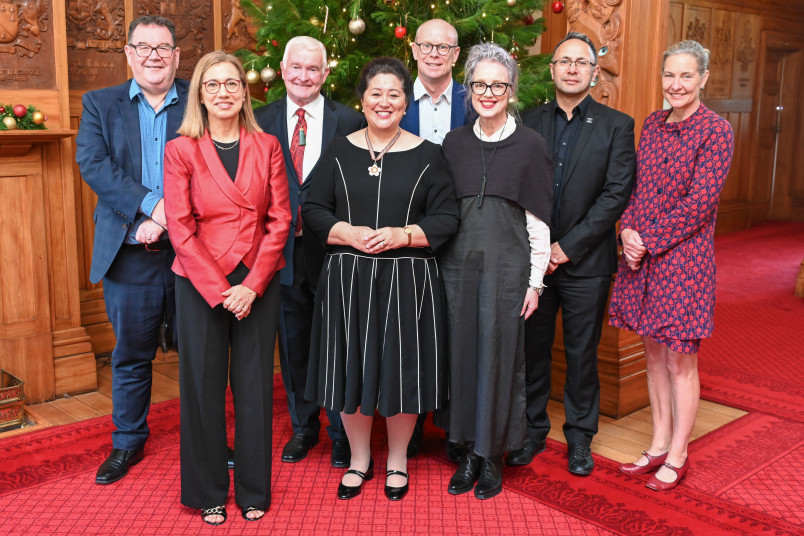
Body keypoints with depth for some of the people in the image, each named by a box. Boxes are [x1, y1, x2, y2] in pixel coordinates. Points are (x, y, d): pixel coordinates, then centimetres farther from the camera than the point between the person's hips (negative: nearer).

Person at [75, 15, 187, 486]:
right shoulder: (100, 104, 8)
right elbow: (93, 163, -7)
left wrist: (170, 216, -17)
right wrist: (151, 204, -18)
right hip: (130, 257, 1)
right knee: (131, 355, 13)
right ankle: (128, 442, 30)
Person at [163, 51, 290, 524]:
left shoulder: (267, 147, 5)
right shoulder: (181, 150, 1)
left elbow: (280, 219, 0)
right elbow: (180, 227, -5)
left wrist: (251, 285, -10)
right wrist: (220, 290, -12)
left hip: (258, 282, 1)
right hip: (200, 282, -1)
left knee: (254, 383, 6)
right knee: (203, 384, 5)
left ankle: (254, 490, 22)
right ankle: (209, 493, 22)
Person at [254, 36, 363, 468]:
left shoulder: (350, 122, -1)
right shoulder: (261, 121, 4)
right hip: (283, 250, 2)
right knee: (293, 344, 14)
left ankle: (342, 432, 24)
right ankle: (303, 427, 32)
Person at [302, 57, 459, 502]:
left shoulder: (426, 155, 2)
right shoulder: (340, 152, 6)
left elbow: (446, 218, -1)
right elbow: (313, 211, 3)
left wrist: (401, 235, -16)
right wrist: (349, 233, -14)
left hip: (406, 280, -1)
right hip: (348, 280, 2)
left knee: (401, 370, 6)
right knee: (351, 367, 8)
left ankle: (397, 461, 28)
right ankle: (359, 460, 29)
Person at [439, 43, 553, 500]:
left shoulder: (530, 145, -1)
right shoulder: (454, 143, 8)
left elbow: (538, 219, -1)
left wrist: (535, 281, -4)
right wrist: (436, 266, 6)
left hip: (507, 265, -3)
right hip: (458, 264, 3)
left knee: (499, 355, 3)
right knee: (463, 352, 7)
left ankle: (493, 456, 18)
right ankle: (470, 450, 22)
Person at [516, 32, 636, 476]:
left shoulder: (616, 125, 1)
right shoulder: (529, 122, 7)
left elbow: (617, 194, -7)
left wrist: (568, 246, -13)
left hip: (586, 262, -2)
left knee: (582, 355, 8)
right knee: (532, 350, 10)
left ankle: (579, 437, 24)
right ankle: (532, 430, 27)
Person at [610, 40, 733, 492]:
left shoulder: (716, 130, -9)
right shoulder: (652, 124, 10)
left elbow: (699, 203, -15)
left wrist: (648, 240, -16)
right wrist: (628, 232, -5)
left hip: (684, 257, -6)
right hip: (642, 255, 6)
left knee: (681, 361, 3)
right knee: (654, 353, 14)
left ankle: (678, 457, 17)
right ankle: (660, 445, 28)